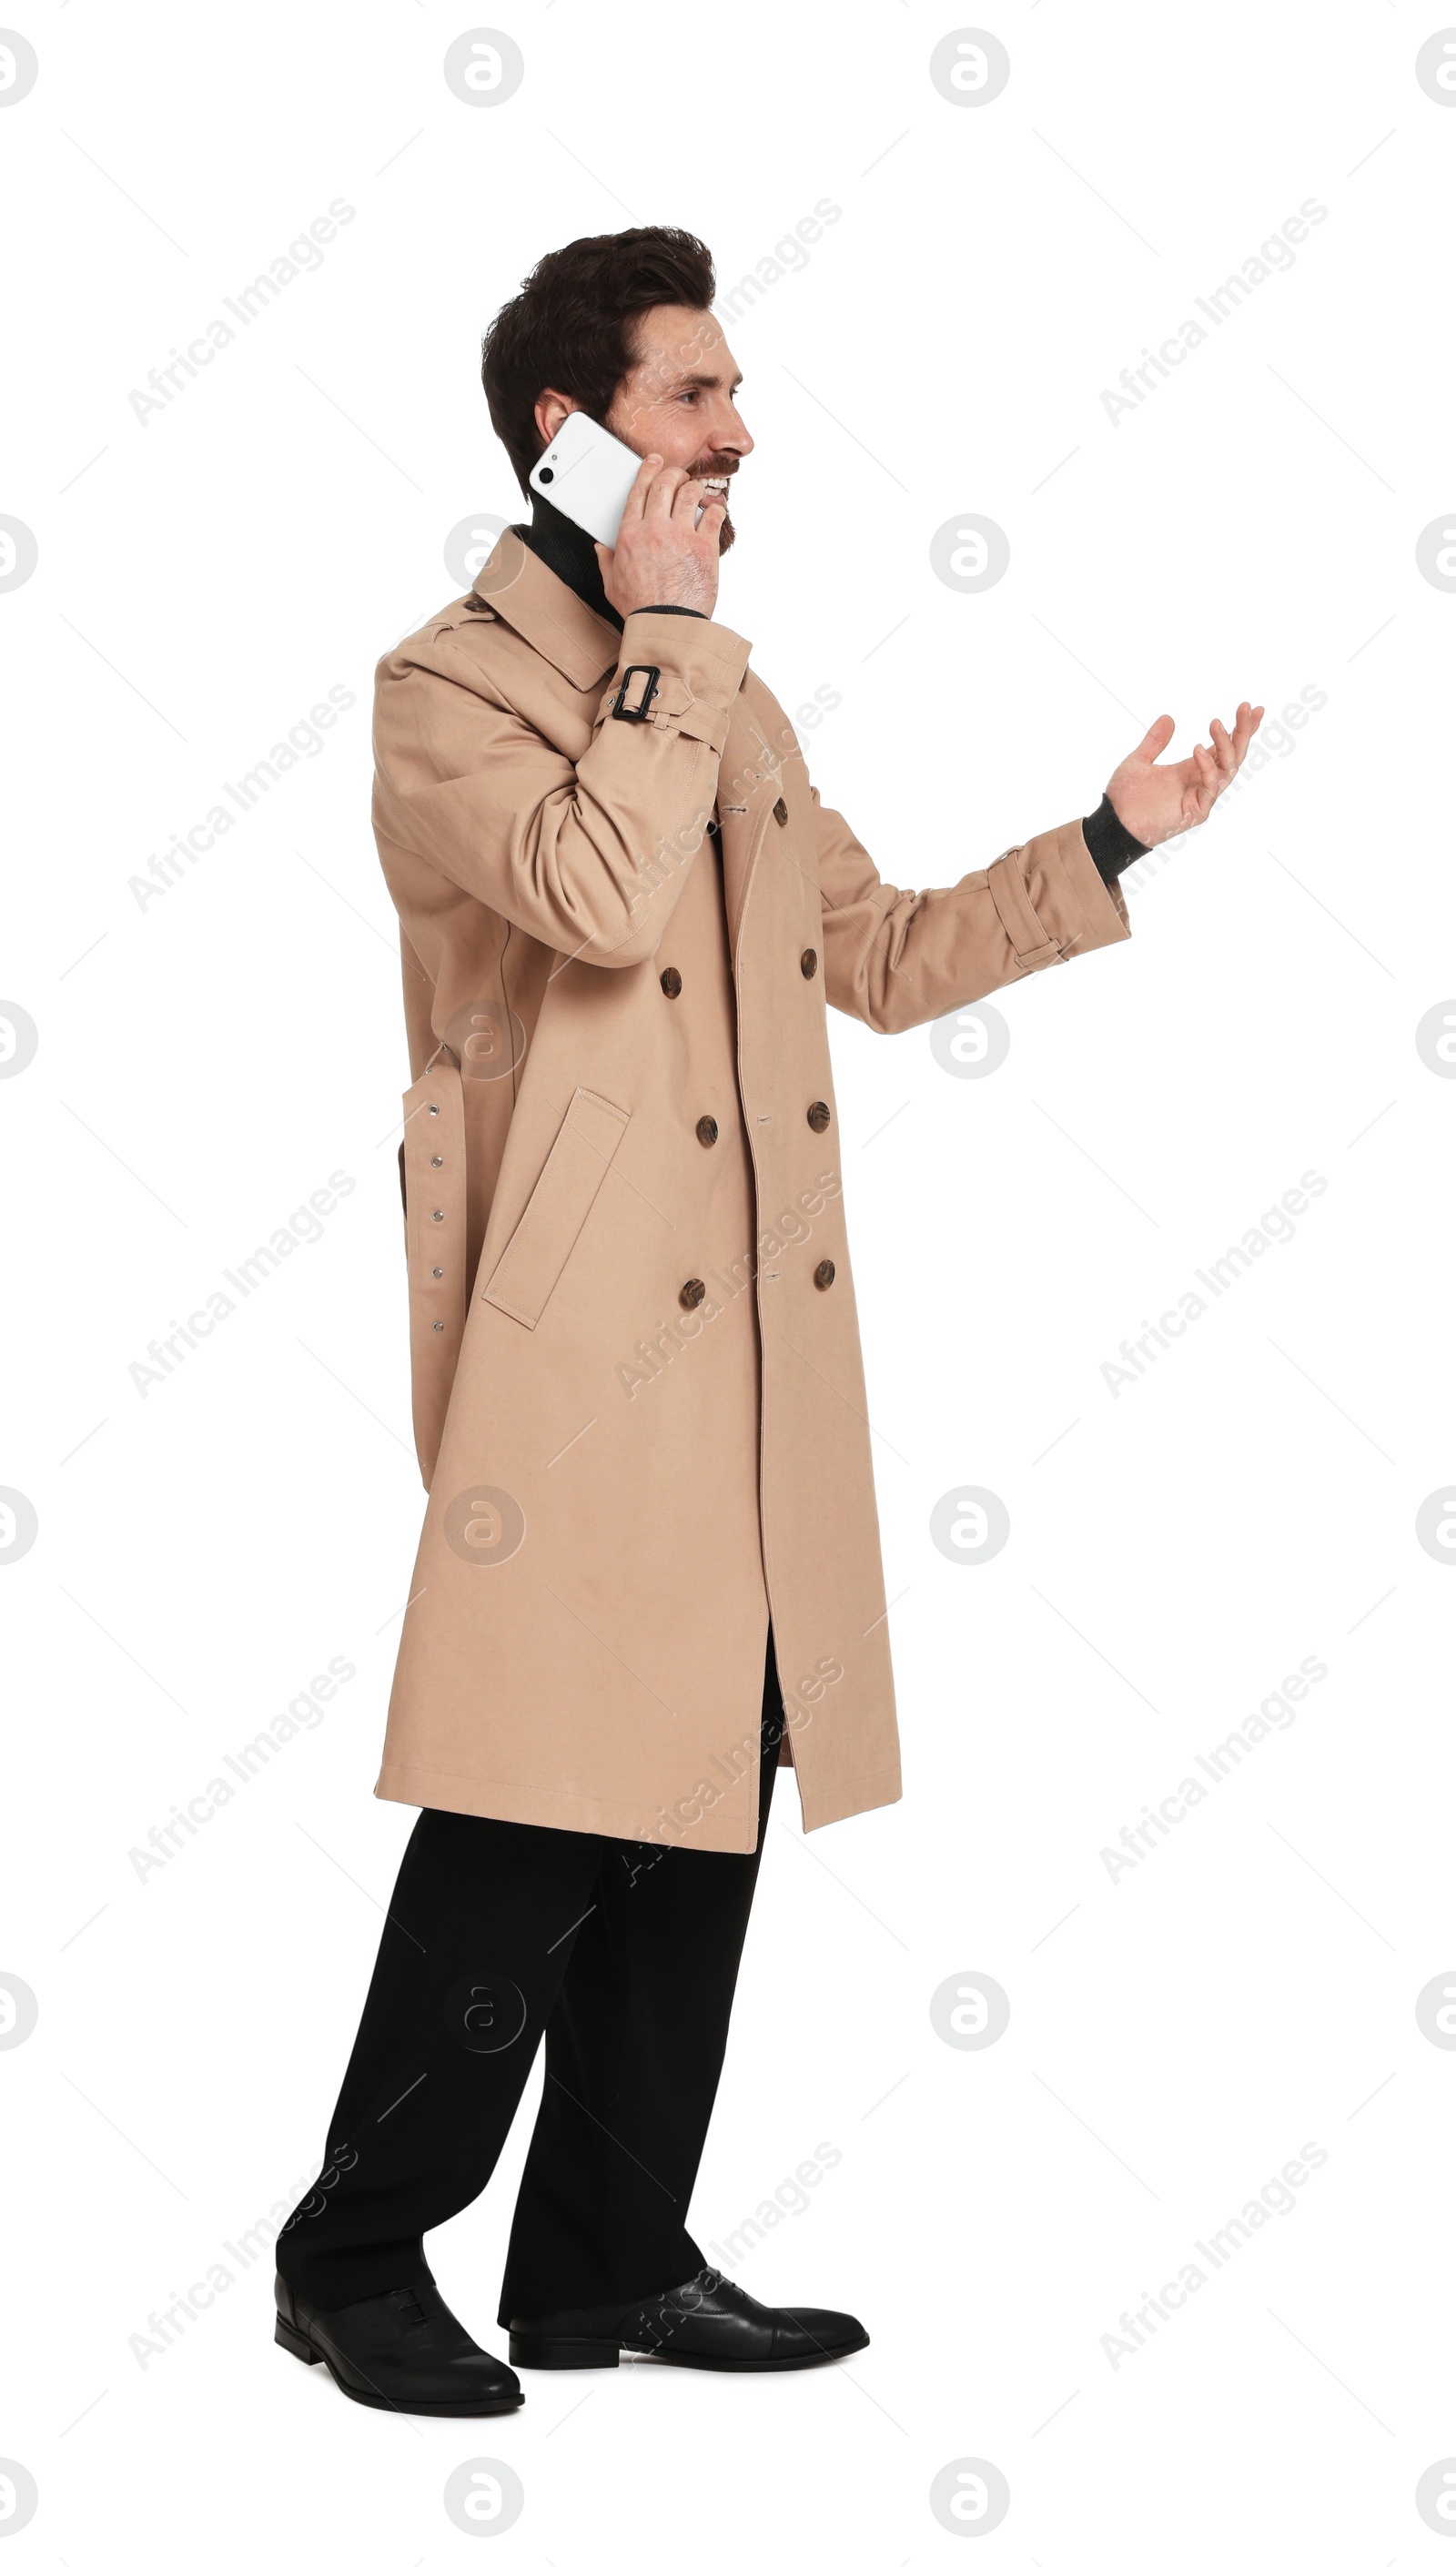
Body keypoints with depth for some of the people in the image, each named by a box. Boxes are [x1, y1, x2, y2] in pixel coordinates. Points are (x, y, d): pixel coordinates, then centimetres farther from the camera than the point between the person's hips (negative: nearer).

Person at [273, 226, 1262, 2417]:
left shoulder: (724, 693, 21)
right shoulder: (452, 684, -4)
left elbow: (878, 954, 23)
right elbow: (601, 891, -23)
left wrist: (1113, 841, 18)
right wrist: (666, 631, -13)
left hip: (754, 1343, 8)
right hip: (575, 1340, -8)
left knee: (706, 1807, 10)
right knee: (539, 1818, -7)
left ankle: (610, 2261, 21)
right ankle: (358, 2253, 10)